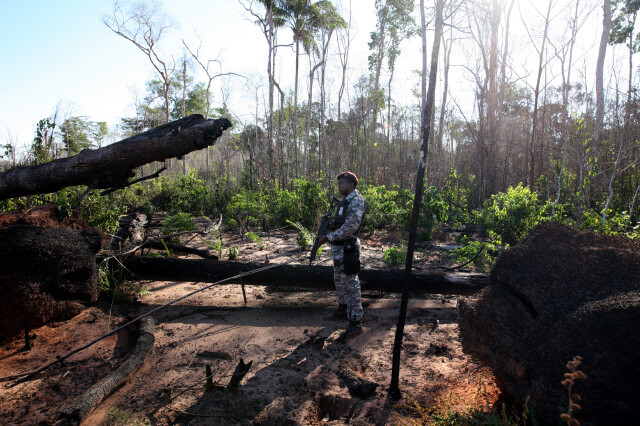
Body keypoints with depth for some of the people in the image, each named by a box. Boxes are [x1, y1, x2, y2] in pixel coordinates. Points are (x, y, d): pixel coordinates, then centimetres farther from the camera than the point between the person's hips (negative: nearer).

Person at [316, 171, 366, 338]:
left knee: (350, 284, -6)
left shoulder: (357, 202, -16)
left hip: (348, 248, -10)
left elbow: (350, 227, -24)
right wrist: (332, 224, 0)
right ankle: (342, 310, 38)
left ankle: (355, 323, 0)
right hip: (338, 248, 10)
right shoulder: (345, 201, 14)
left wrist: (328, 237, -20)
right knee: (340, 281, 21)